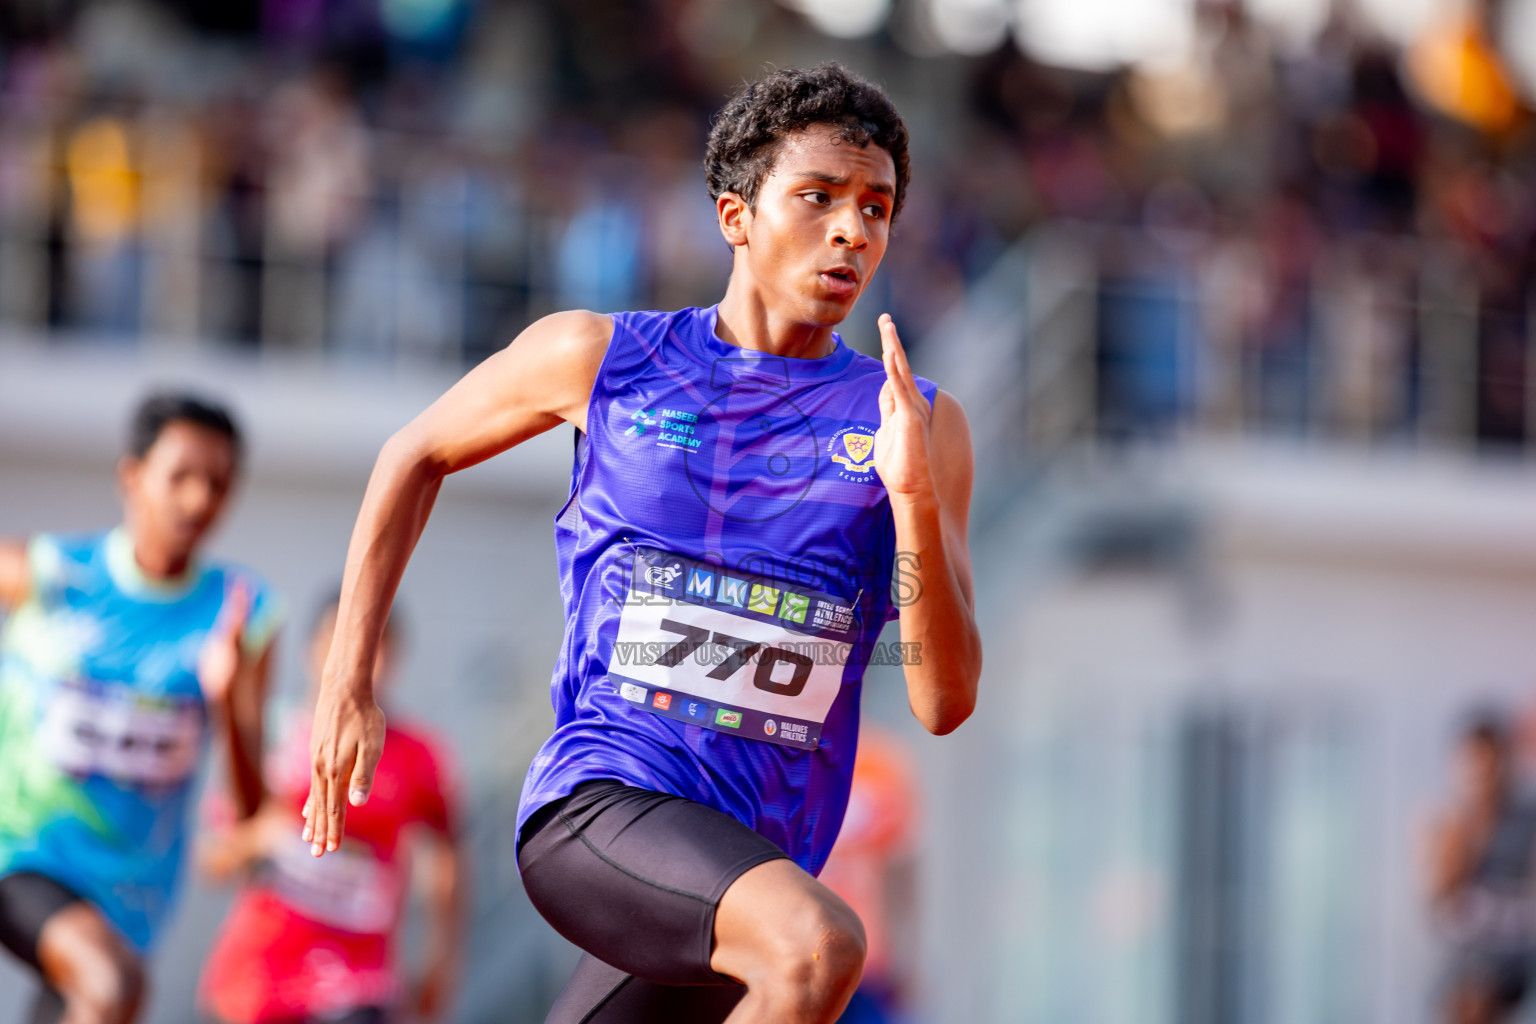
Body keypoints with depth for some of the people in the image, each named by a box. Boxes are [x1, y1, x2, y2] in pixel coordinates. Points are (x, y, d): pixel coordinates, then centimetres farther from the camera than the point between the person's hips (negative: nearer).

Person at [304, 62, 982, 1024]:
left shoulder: (919, 424, 3)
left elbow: (946, 702, -4)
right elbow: (416, 457, 20)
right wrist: (348, 685, 15)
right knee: (819, 945, -32)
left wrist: (914, 496, -19)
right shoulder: (602, 358, 2)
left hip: (755, 862, 4)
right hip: (596, 801, -4)